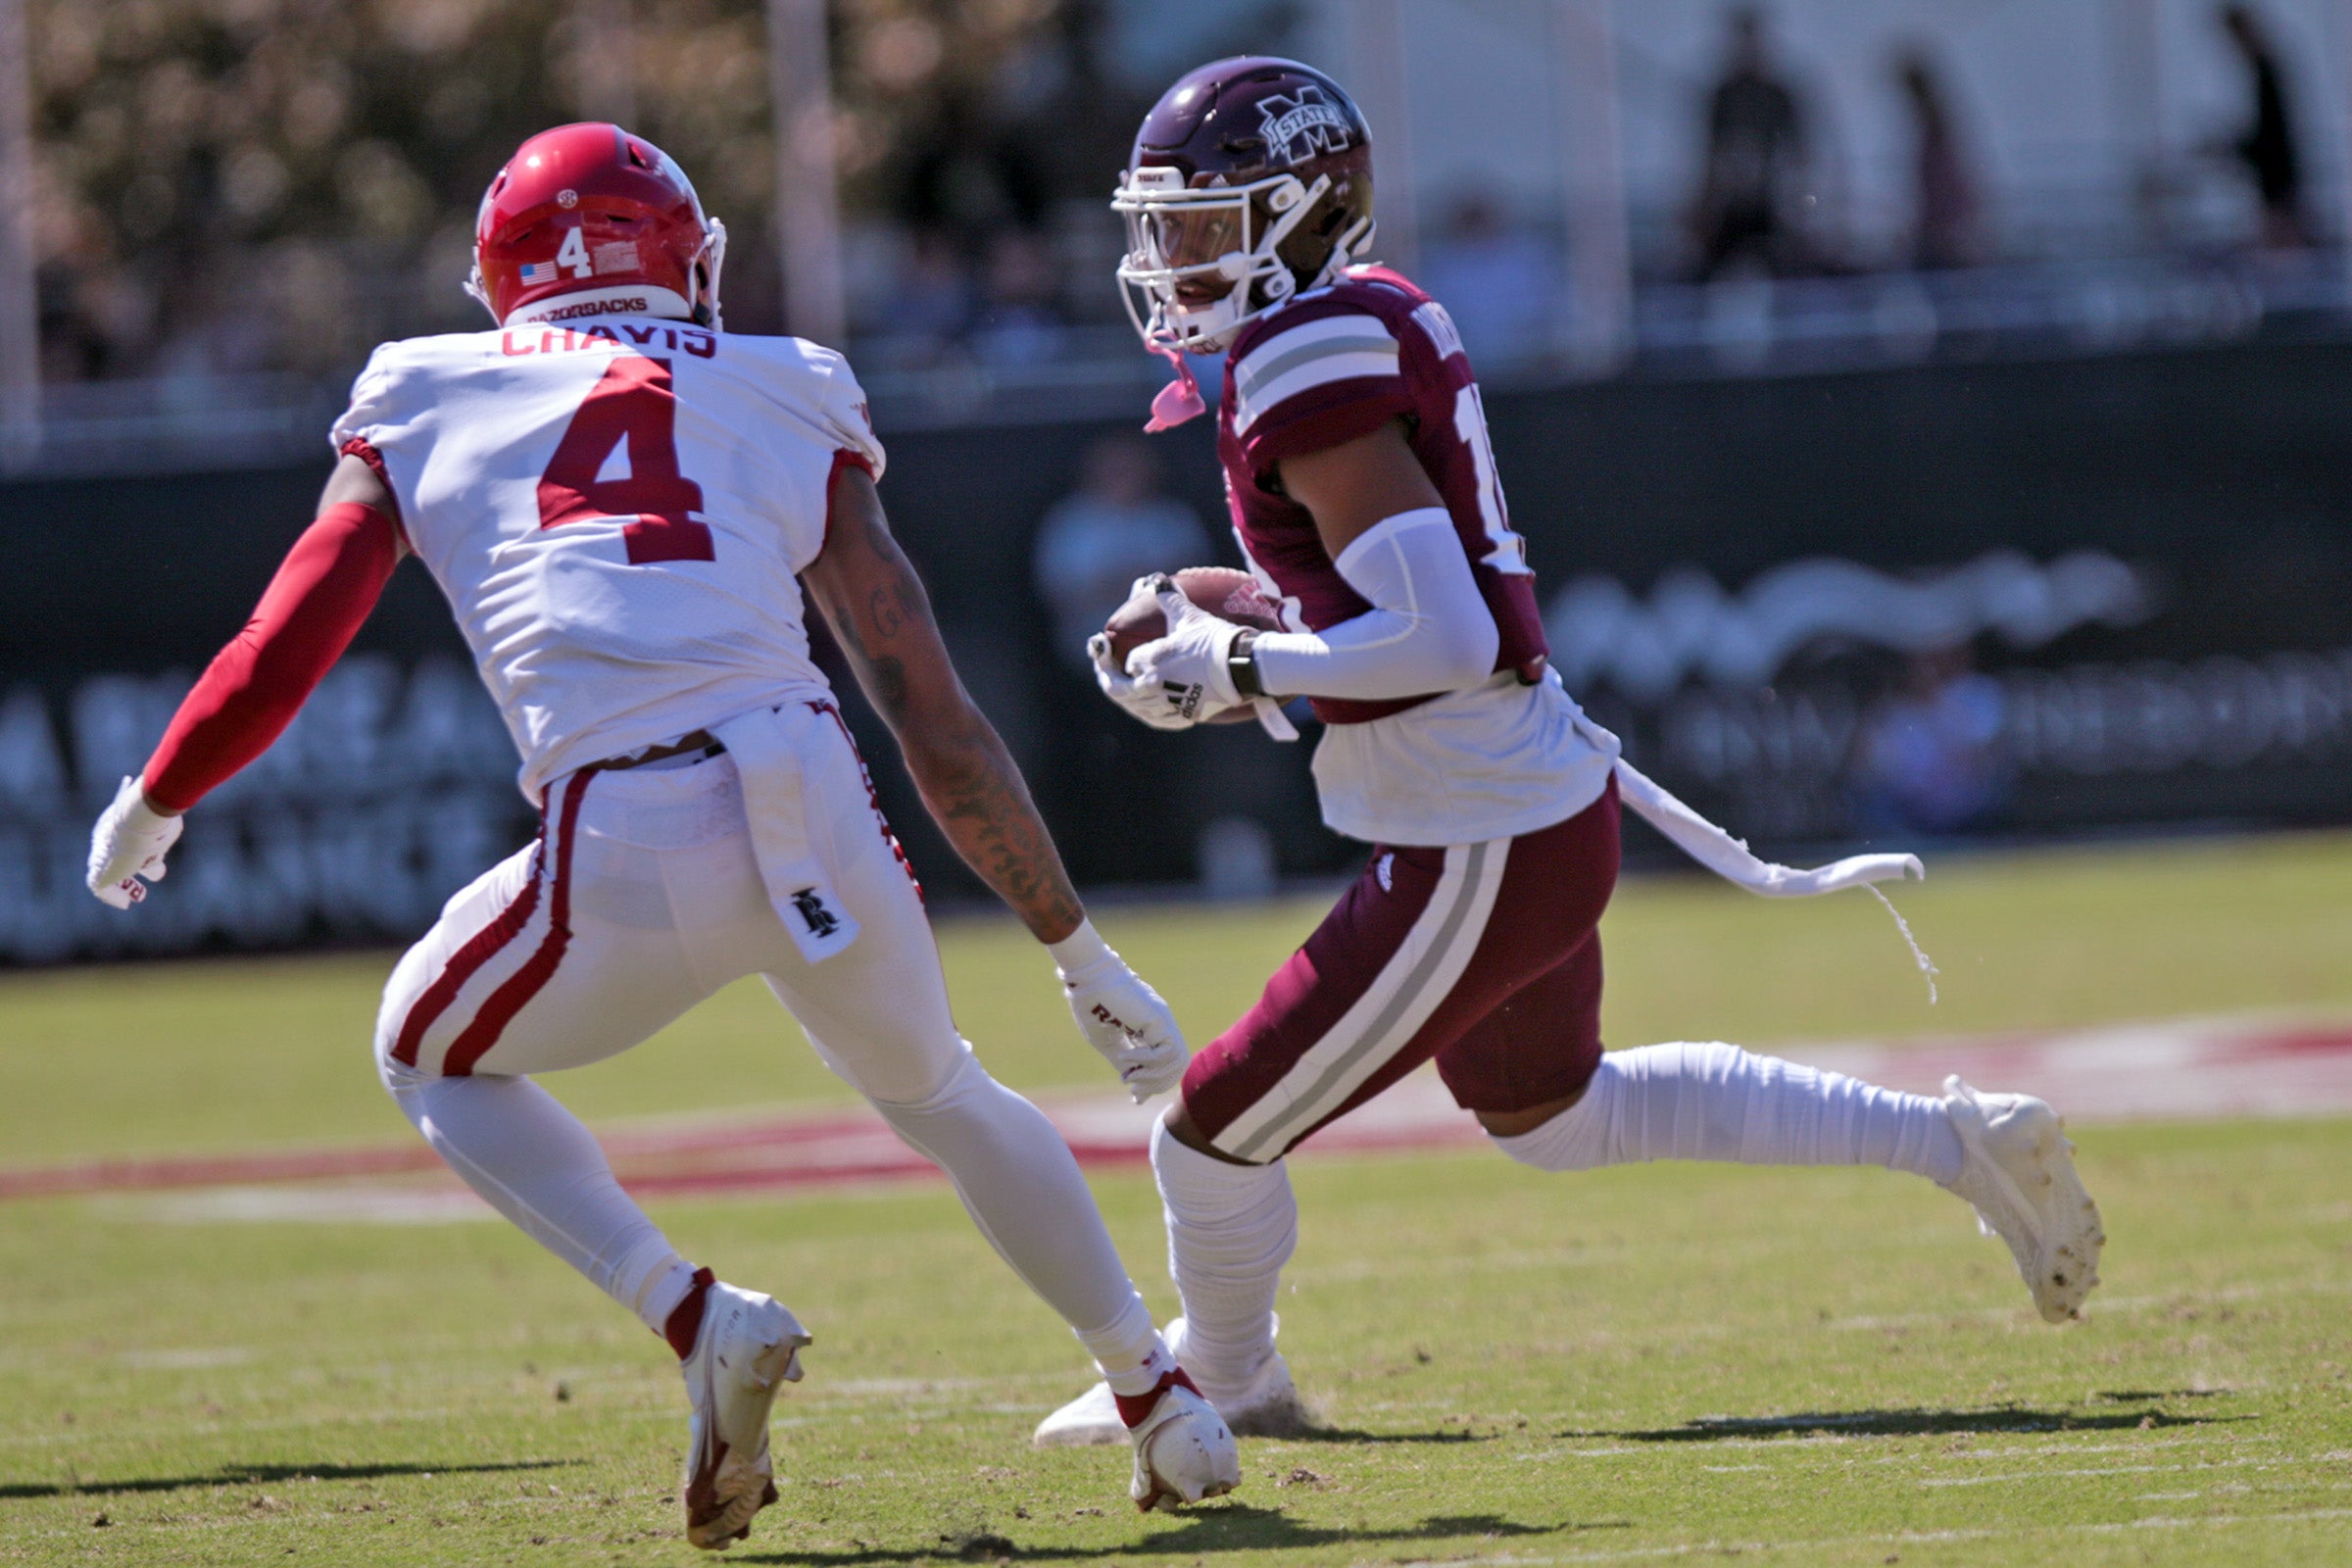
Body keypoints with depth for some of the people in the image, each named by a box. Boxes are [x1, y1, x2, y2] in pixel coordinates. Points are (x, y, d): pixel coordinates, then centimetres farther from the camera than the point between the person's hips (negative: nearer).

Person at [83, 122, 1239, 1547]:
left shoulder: (421, 412, 18)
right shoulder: (788, 413, 20)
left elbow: (279, 662, 12)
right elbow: (941, 729, 17)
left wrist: (148, 812, 32)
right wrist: (1081, 952, 23)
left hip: (630, 849, -2)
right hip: (819, 814, 2)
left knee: (434, 1057, 28)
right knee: (936, 1091, 32)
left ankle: (696, 1320, 9)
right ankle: (1161, 1398, 34)